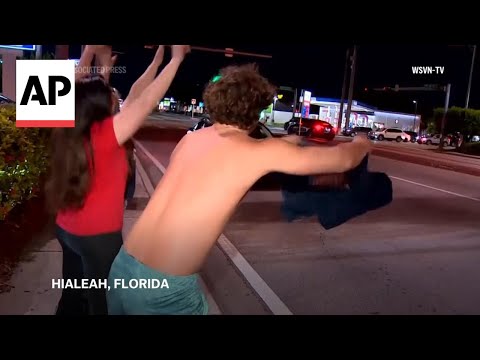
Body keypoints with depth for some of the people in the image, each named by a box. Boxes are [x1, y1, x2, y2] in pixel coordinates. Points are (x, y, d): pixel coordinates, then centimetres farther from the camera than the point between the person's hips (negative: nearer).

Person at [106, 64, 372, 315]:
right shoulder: (260, 152, -9)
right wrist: (360, 144, 26)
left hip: (123, 267, 7)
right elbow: (343, 160, 3)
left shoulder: (191, 138, 8)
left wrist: (284, 145, 37)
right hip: (165, 288, -6)